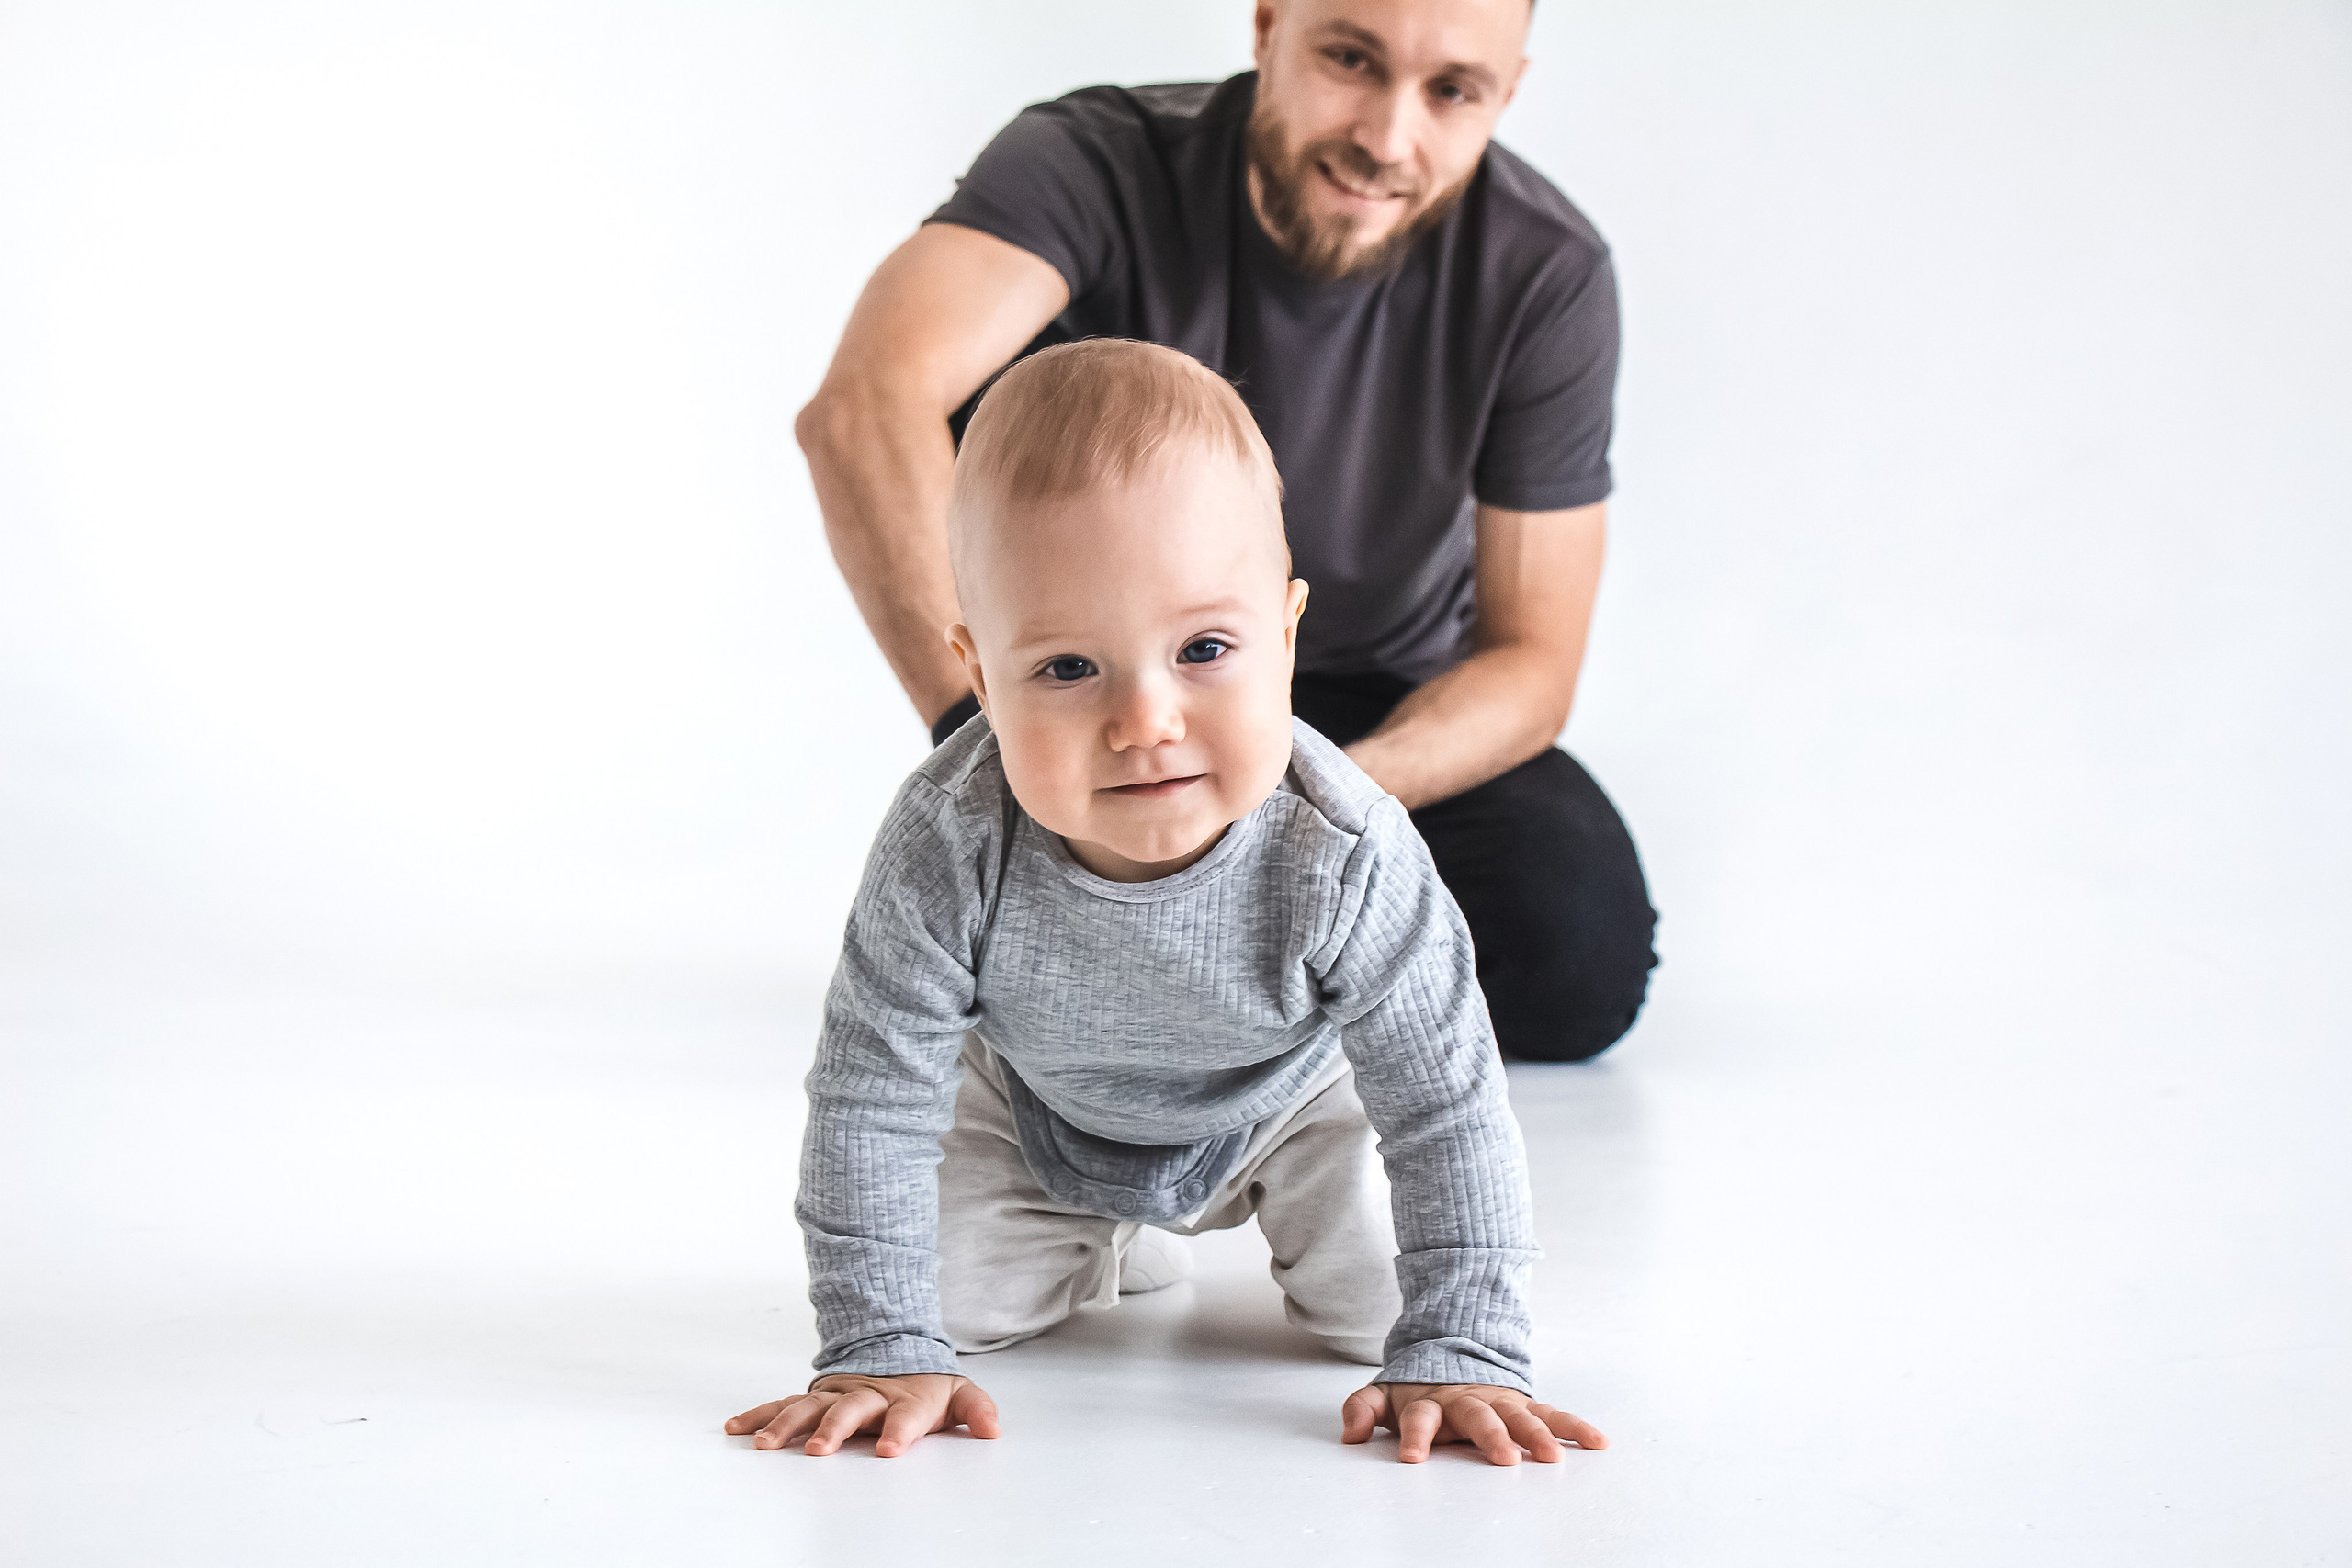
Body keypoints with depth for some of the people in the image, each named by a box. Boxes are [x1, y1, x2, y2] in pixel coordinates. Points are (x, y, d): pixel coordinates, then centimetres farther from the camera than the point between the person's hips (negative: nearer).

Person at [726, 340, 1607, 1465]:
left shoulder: (1344, 857, -41)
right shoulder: (949, 846, -40)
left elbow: (1448, 1107, -31)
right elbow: (869, 1099, -29)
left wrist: (1458, 1358, -34)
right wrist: (881, 1351, -30)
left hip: (1288, 1100, -1)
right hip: (1039, 1114, 1)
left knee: (1382, 1306, -10)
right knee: (951, 1294, -5)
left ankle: (1273, 1219, 27)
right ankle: (1109, 1245, 30)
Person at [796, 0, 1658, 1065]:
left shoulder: (1547, 275, -21)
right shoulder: (1102, 165, -28)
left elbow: (1531, 657, -18)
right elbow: (864, 409, -46)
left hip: (1380, 713, 1)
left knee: (1582, 957, -25)